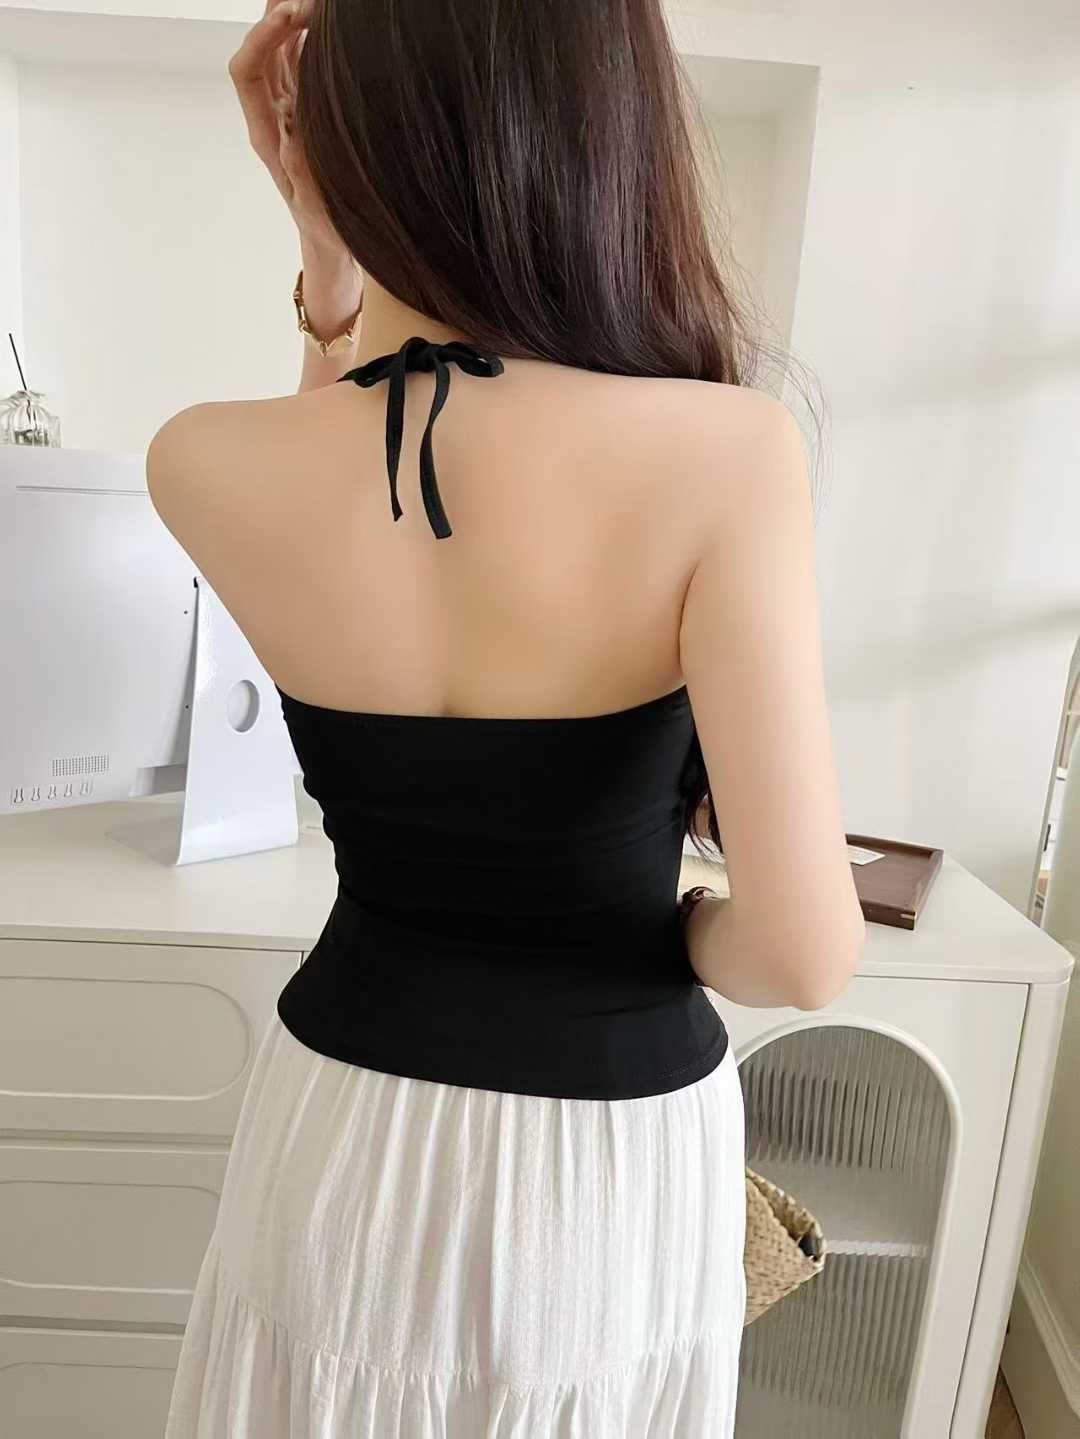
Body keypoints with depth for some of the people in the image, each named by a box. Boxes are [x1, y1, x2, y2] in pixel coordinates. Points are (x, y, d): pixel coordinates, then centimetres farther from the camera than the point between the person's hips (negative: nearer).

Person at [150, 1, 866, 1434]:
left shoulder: (204, 467, -16)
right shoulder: (726, 450, -25)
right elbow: (806, 950, -24)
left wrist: (325, 239, -2)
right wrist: (679, 934, -3)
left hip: (346, 1125, 2)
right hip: (617, 1144, -1)